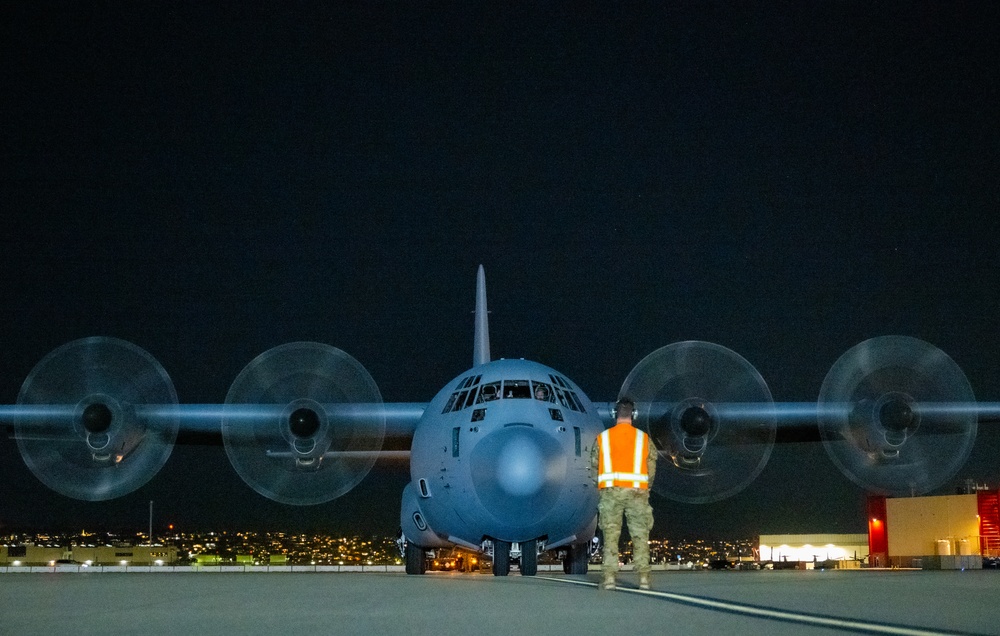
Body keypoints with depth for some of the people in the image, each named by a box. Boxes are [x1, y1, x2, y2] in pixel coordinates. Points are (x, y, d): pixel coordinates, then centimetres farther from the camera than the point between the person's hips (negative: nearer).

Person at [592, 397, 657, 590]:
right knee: (640, 535, 4)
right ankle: (643, 578, -1)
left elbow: (594, 466, 6)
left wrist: (601, 487, 20)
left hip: (610, 492, 0)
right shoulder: (643, 438, 3)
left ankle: (609, 578, -2)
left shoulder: (602, 438, 3)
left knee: (610, 535, 3)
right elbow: (651, 467, 5)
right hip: (637, 491, 0)